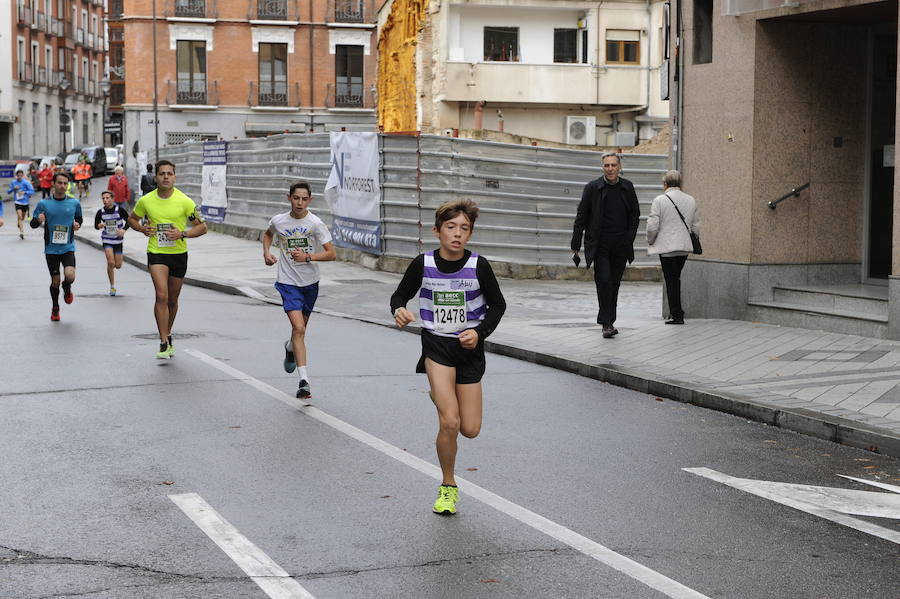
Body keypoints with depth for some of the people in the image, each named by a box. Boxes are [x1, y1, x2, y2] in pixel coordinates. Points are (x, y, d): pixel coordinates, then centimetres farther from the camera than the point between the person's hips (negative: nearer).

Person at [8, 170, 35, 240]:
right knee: (19, 216, -19)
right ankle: (21, 232, -23)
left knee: (22, 218, 15)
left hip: (25, 202, 1)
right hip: (17, 202, -1)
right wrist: (14, 188, -13)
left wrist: (24, 192, -23)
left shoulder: (26, 182, -7)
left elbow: (32, 191, -9)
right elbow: (8, 191, 6)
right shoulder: (13, 182, 0)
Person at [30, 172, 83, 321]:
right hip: (51, 249, 0)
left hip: (68, 247, 0)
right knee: (55, 281, 5)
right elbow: (33, 224, 3)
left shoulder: (74, 203, 1)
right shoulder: (44, 204, -3)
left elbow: (79, 219, 19)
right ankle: (55, 309, 28)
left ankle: (67, 288, 17)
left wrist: (77, 224, -4)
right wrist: (38, 221, -20)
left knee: (70, 276, -20)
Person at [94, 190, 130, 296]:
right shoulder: (100, 212, -8)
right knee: (111, 263, -15)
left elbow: (128, 220, -1)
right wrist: (99, 225, -20)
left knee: (118, 265, 3)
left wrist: (124, 229, -17)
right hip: (107, 240, -1)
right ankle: (112, 286, -1)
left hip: (118, 240, 1)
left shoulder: (120, 210, -12)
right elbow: (96, 224, 4)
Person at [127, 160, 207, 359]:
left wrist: (182, 234, -17)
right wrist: (142, 229, -4)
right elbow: (132, 218, 17)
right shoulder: (146, 201, -2)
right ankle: (164, 342, -15)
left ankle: (167, 334, 35)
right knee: (161, 296, -18)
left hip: (179, 254, 1)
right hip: (156, 253, -1)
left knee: (172, 300, 13)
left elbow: (202, 227, -2)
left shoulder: (185, 201, -7)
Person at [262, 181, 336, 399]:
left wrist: (307, 256, -25)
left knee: (301, 328, 18)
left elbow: (331, 254, -12)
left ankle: (290, 349, 55)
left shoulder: (315, 223, -10)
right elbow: (268, 234, 20)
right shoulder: (278, 221, -5)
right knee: (298, 327, -17)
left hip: (310, 283, 2)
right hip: (288, 282, -2)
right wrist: (267, 252, 3)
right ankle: (304, 381, -20)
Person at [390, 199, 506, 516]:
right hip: (436, 345, -1)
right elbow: (400, 294, 6)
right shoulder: (423, 264, -9)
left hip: (469, 349, 2)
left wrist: (480, 332, -13)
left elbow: (497, 305, 3)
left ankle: (442, 396, 38)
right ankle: (448, 486, 5)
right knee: (449, 423, -18)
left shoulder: (479, 266, -10)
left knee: (470, 429, 3)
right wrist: (399, 310, -17)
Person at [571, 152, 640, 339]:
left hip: (620, 246, 3)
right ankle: (606, 324, -12)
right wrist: (576, 246, -2)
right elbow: (581, 218, 1)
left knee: (614, 283, 9)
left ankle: (609, 321, 21)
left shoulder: (627, 187, 7)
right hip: (599, 245, -3)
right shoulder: (592, 188, -2)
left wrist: (629, 237, 3)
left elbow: (635, 214, 16)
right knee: (604, 281, -14)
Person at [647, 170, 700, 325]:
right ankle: (676, 312, 20)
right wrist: (693, 242, 21)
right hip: (685, 247, 5)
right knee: (676, 278, 17)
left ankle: (676, 315, 1)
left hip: (666, 247, -5)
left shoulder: (659, 200, -10)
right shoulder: (691, 200, 6)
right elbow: (696, 226, 8)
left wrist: (650, 242, 4)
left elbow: (652, 226, -12)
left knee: (671, 280, 0)